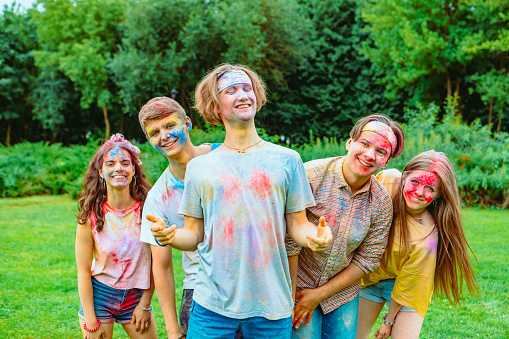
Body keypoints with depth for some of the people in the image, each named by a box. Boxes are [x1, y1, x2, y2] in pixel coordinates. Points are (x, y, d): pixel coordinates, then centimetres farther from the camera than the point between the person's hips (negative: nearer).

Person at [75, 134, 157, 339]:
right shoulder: (91, 216, -12)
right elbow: (83, 271, -8)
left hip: (137, 296, 1)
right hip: (99, 294, -1)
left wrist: (145, 305, -2)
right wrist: (91, 322, -9)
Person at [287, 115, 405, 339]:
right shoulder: (310, 176, -20)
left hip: (343, 291, 3)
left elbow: (367, 260, -4)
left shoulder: (382, 202, -9)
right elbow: (289, 240, -17)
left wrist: (320, 294, -8)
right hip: (299, 285, -3)